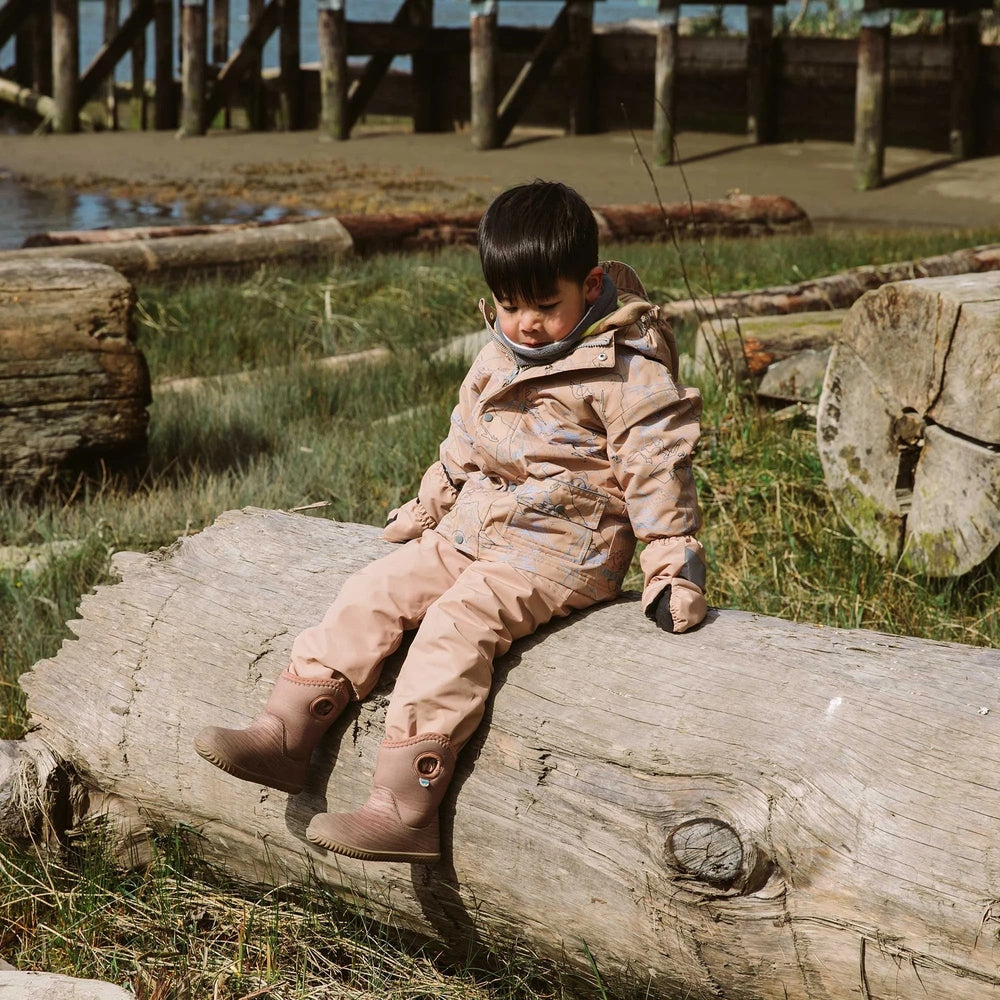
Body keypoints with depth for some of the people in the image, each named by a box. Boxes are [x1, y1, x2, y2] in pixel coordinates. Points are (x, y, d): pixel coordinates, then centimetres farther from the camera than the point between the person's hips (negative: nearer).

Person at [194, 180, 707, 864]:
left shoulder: (628, 370, -12)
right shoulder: (500, 355, 12)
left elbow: (656, 466, -14)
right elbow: (464, 444, 26)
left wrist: (673, 564, -18)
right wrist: (428, 508, 30)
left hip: (561, 548, -9)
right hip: (474, 529, 9)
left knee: (456, 624, -27)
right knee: (378, 589, -4)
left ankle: (404, 808, -34)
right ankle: (286, 735, -2)